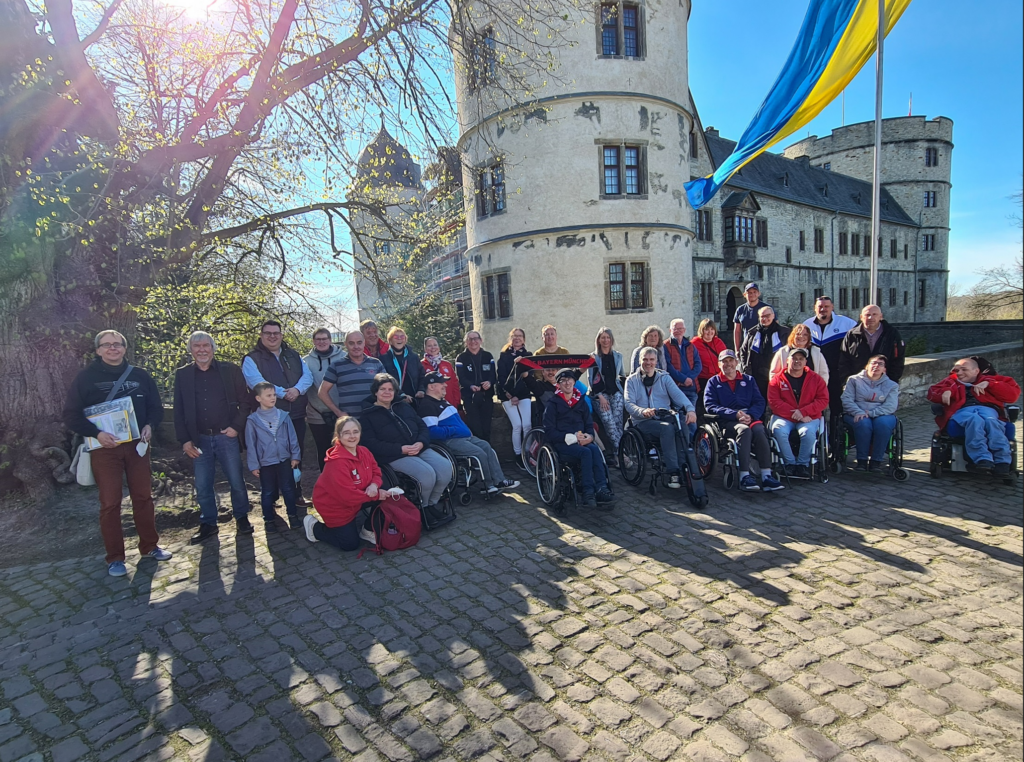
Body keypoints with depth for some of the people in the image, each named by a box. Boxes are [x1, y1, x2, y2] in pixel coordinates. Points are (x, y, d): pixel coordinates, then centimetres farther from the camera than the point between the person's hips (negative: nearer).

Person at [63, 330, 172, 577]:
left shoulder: (140, 376, 6)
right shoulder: (86, 378, 0)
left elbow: (156, 407, 11)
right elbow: (71, 415, -3)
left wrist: (149, 425, -9)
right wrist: (96, 433, -18)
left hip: (136, 444, 2)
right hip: (105, 447, -2)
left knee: (143, 496, 8)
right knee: (110, 503, 1)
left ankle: (149, 546, 22)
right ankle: (115, 558, 12)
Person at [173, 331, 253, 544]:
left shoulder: (230, 370, 0)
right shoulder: (182, 375, 5)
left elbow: (245, 401, 0)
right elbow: (178, 411, 6)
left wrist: (236, 426, -10)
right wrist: (185, 440, -1)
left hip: (227, 436, -2)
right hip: (199, 439, 2)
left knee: (237, 482, 5)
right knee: (202, 486, 8)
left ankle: (241, 518, 23)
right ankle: (208, 524, 23)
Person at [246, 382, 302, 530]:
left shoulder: (283, 416, -3)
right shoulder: (253, 420, -7)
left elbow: (292, 437, 2)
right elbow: (250, 444, -3)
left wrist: (295, 456, 1)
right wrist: (254, 465, -2)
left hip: (284, 460, 1)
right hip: (265, 463, -1)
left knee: (288, 489, 8)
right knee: (267, 493, 11)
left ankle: (293, 515, 21)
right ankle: (269, 519, 24)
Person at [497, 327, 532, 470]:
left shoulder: (527, 355, 13)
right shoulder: (504, 355, 8)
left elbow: (530, 374, 2)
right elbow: (501, 377, 0)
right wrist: (509, 395, -7)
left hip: (523, 394, 2)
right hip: (508, 395, -2)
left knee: (527, 425, -10)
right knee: (517, 425, -11)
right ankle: (518, 456, 0)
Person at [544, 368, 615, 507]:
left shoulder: (580, 401, 19)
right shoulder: (552, 404, 3)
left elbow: (589, 424, 18)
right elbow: (549, 432, -4)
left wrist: (589, 436, -7)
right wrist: (572, 437, -16)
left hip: (582, 441, 4)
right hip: (561, 444, -4)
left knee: (594, 449, -30)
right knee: (586, 452, -33)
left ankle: (601, 489, -36)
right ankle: (588, 492, -33)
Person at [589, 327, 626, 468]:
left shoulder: (618, 356, 15)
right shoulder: (592, 357, 6)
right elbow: (590, 380, 2)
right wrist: (600, 397, -8)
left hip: (616, 392, 3)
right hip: (599, 394, -3)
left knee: (617, 422, -14)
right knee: (609, 422, -21)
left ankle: (613, 455, -10)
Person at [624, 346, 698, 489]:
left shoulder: (664, 378, 16)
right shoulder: (632, 380, 10)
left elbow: (678, 395, -1)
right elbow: (629, 404, -4)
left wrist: (690, 409, -22)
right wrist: (643, 411, -27)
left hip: (665, 419, 3)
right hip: (643, 422, -3)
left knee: (689, 425, -29)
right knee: (668, 429, -35)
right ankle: (673, 473, -31)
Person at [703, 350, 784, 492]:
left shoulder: (749, 380, 24)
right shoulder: (713, 382, 15)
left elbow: (759, 402, 12)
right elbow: (710, 406, 0)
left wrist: (750, 415, -11)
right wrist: (735, 414, -13)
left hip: (750, 418, 3)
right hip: (727, 422, -2)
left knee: (759, 430, -31)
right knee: (744, 430, -35)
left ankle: (766, 476, -37)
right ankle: (744, 477, -40)